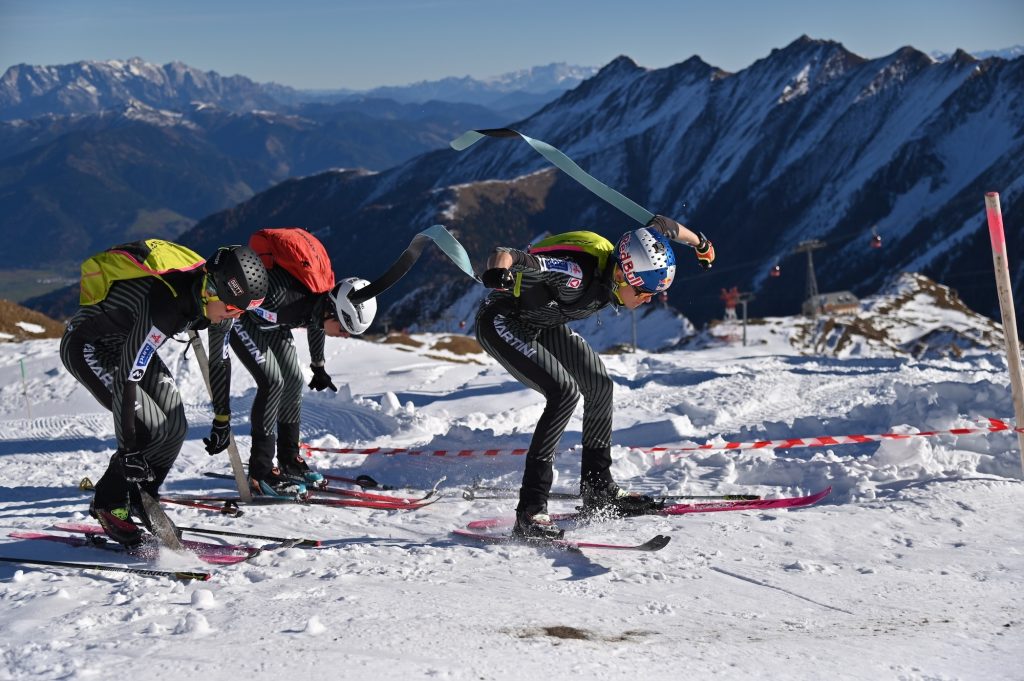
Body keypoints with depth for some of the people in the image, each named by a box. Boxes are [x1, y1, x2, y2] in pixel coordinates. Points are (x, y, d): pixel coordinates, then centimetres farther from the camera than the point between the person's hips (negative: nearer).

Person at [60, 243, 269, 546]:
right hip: (86, 347, -8)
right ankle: (109, 505, 0)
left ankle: (139, 501, 14)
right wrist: (129, 450, -36)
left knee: (176, 428, -3)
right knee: (152, 430, -18)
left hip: (128, 345, 8)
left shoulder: (206, 295, -14)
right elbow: (126, 377, -37)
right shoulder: (164, 304, -37)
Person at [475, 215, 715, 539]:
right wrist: (500, 274, -64)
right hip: (500, 321, -9)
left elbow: (660, 226, 7)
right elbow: (504, 256, -42)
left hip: (541, 325, 9)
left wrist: (699, 243, 24)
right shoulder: (577, 274, -36)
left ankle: (598, 491, 22)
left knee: (599, 385, 7)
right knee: (565, 392, -24)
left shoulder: (624, 266, -12)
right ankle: (530, 511, -24)